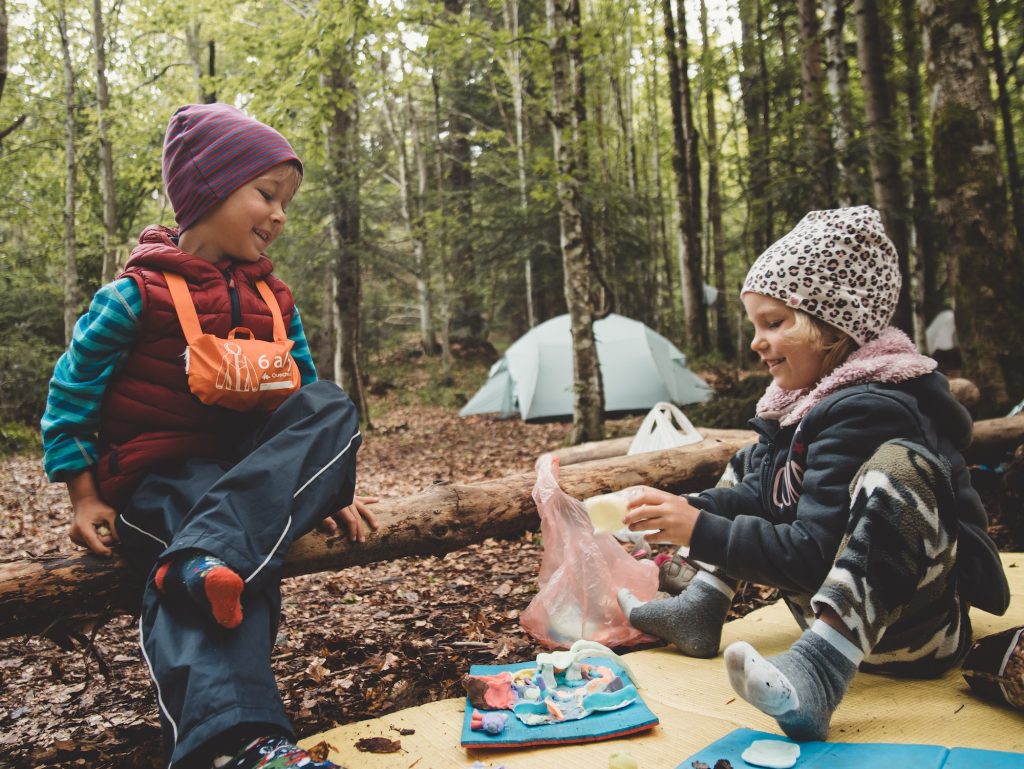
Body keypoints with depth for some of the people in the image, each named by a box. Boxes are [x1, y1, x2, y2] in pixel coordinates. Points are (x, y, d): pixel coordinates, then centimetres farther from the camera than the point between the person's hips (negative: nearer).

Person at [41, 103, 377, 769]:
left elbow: (305, 399, 17)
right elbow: (71, 394, 1)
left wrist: (325, 487, 6)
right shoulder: (138, 295, -3)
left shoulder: (276, 301, 14)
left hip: (252, 464, 5)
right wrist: (86, 497, -4)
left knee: (331, 408, -24)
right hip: (156, 475, -5)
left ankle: (206, 558, -39)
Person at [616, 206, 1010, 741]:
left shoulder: (867, 412, -24)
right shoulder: (804, 399, 5)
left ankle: (818, 672, -46)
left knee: (898, 465, -36)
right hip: (833, 608, 10)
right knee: (750, 464, 16)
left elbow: (814, 553, -28)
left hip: (916, 631, -10)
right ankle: (698, 612, 7)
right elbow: (759, 496, 7)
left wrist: (700, 531, -28)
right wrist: (687, 508, -10)